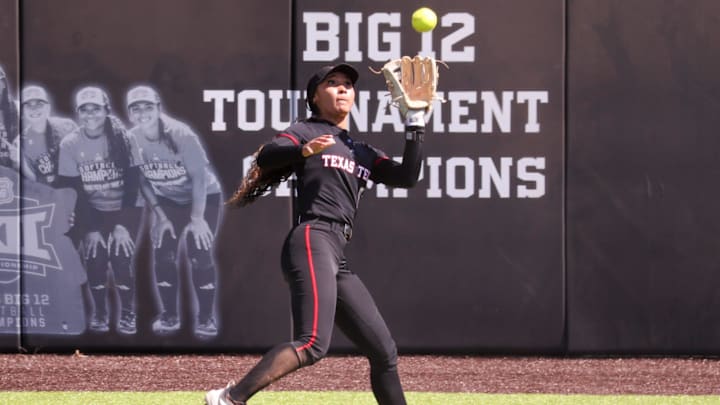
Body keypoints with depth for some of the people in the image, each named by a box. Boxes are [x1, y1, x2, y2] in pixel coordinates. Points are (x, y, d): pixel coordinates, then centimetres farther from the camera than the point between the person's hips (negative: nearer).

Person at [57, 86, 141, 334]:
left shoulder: (122, 138, -16)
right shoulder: (69, 144, -12)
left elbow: (132, 184, -14)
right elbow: (71, 190, -9)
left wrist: (123, 225, -18)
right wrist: (89, 229, -12)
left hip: (124, 209, -2)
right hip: (92, 211, 2)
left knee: (121, 256, -15)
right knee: (95, 257, -11)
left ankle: (127, 314, 5)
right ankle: (100, 313, 10)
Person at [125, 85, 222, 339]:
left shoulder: (180, 135, -29)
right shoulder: (132, 140, -15)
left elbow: (199, 176, -23)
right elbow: (142, 180, -4)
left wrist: (197, 218, -21)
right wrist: (160, 216, -9)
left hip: (203, 196, -4)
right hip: (167, 200, 4)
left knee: (200, 254, -13)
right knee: (163, 254, -6)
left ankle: (206, 318, -1)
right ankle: (169, 316, 9)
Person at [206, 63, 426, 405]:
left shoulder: (364, 154, 26)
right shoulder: (307, 131, 7)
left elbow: (407, 177, 15)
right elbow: (266, 156, -11)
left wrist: (416, 124, 9)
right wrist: (304, 150, -31)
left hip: (337, 259, 8)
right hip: (312, 243, -8)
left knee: (384, 351, 9)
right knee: (313, 344, -28)